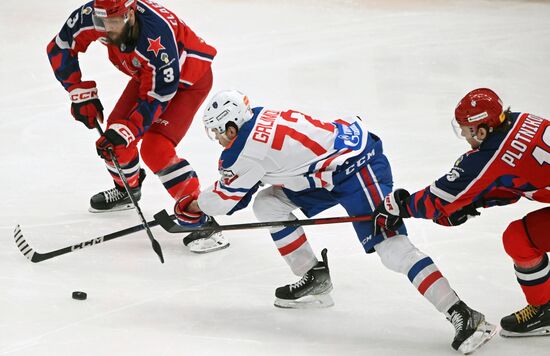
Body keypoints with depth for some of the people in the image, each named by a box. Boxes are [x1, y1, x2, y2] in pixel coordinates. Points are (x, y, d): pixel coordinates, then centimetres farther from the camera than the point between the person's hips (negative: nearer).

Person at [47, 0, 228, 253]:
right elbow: (60, 48, -8)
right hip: (147, 74, 7)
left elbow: (157, 97, -32)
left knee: (156, 149, -20)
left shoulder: (157, 38, -41)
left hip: (190, 78, -7)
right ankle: (127, 189, 36)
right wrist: (81, 93, -11)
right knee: (116, 127, 7)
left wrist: (124, 131, -35)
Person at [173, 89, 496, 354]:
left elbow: (225, 198, 1)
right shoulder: (257, 119, 11)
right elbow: (239, 185, 27)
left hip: (358, 164, -10)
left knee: (391, 245, -20)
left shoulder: (246, 148, -14)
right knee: (269, 203, 12)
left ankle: (463, 316, -27)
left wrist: (191, 206, 19)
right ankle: (315, 278, 18)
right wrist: (201, 203, 27)